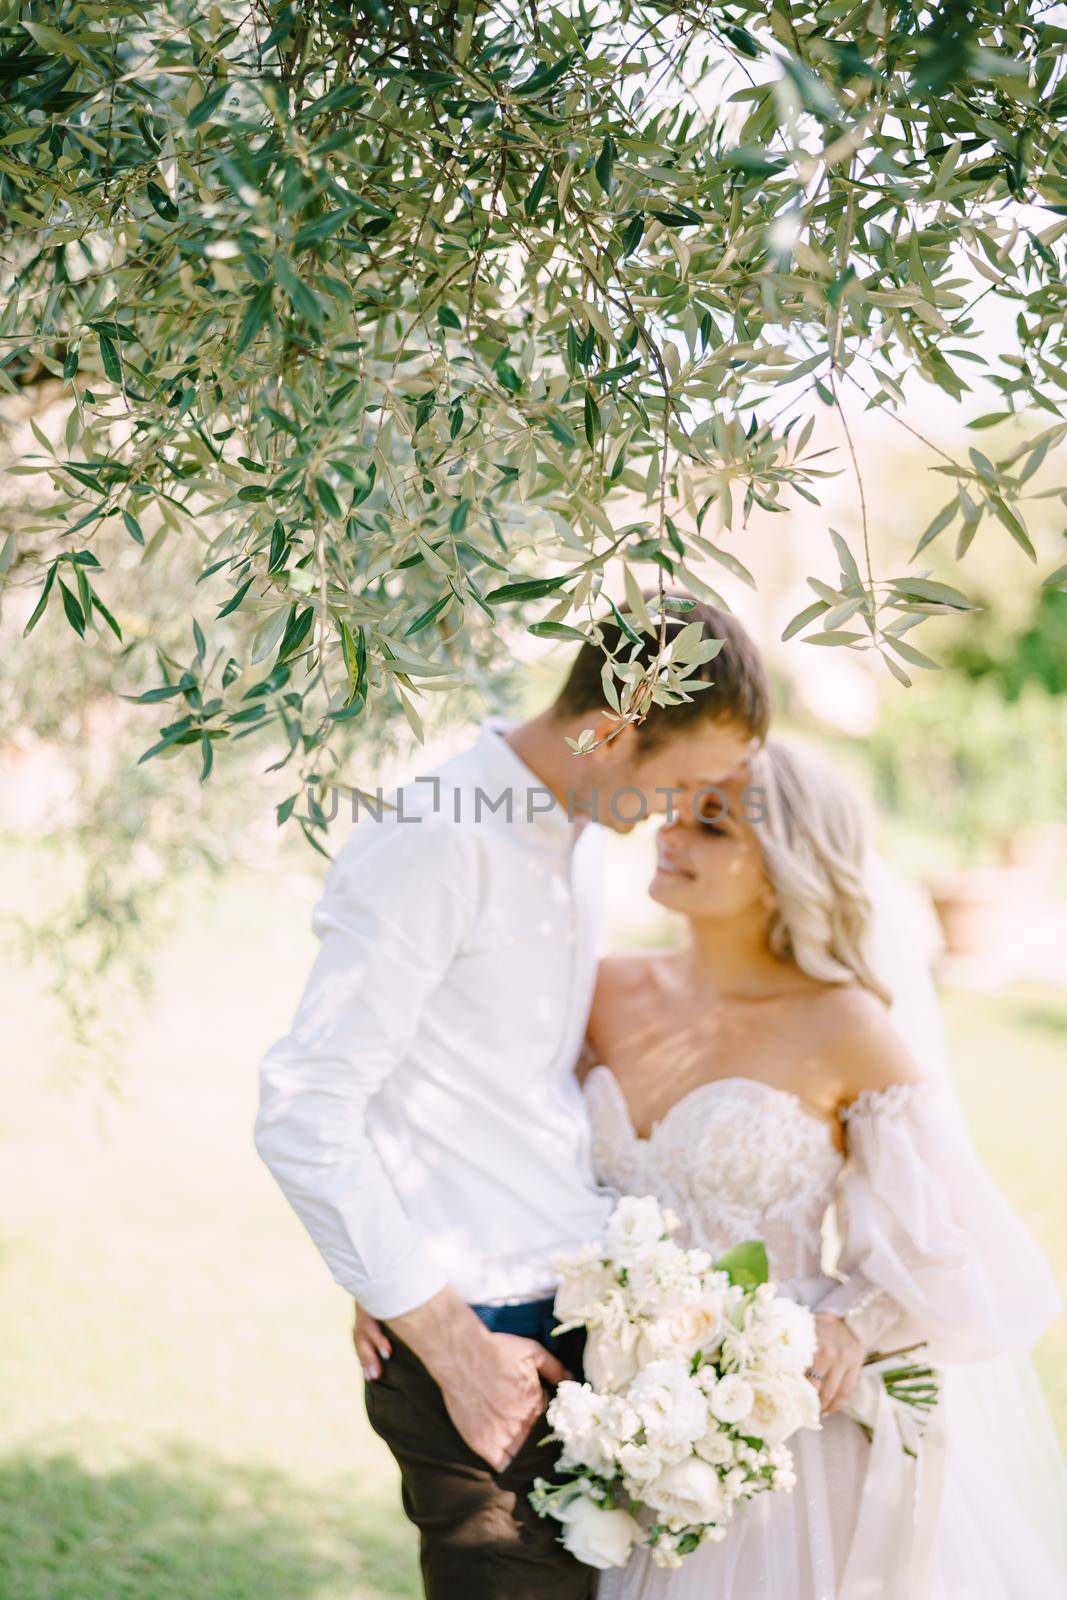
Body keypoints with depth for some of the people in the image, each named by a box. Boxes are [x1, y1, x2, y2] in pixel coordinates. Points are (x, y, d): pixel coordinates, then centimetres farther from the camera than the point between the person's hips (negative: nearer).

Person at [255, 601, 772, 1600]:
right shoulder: (434, 844, -17)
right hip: (483, 1337, -8)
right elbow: (300, 1119, -20)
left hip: (587, 1305, 8)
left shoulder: (579, 836, 10)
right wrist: (452, 1344, -16)